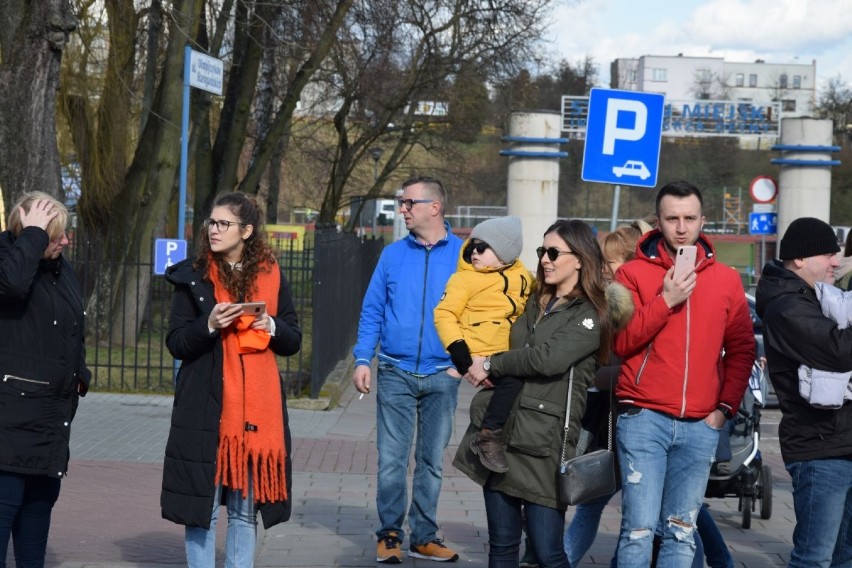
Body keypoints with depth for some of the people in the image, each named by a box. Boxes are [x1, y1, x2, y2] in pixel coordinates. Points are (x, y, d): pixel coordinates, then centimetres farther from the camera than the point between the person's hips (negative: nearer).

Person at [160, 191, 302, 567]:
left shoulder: (271, 275, 7)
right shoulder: (193, 276, 1)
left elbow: (293, 342, 12)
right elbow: (176, 343, -1)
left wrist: (271, 326, -9)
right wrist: (209, 325, -19)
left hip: (258, 406, 2)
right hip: (205, 408, -2)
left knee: (246, 509, 8)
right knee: (202, 507, -1)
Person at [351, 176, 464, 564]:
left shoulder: (464, 255, 0)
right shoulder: (393, 254, 4)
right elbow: (372, 311, 5)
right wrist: (362, 360, -4)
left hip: (441, 375, 0)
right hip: (395, 374, 1)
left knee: (432, 460, 8)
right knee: (391, 459, -1)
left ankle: (424, 537, 17)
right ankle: (390, 535, 9)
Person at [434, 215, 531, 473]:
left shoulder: (522, 276, 13)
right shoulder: (466, 278, -4)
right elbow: (444, 313, -9)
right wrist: (457, 347, -20)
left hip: (510, 353, 7)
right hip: (482, 354, -7)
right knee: (513, 380, -29)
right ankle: (489, 435, -19)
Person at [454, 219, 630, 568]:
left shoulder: (589, 316, -5)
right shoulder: (536, 304, 18)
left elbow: (547, 358, -20)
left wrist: (490, 365, -9)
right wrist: (484, 372, 9)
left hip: (543, 445, -7)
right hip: (500, 434, 7)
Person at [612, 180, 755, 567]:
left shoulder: (726, 280, 9)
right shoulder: (634, 273, 1)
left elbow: (741, 349, 12)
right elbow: (621, 342, -7)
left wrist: (726, 406, 4)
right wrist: (666, 300, -14)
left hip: (700, 425, 3)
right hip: (644, 419, -3)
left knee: (681, 533, 6)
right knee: (639, 528, -7)